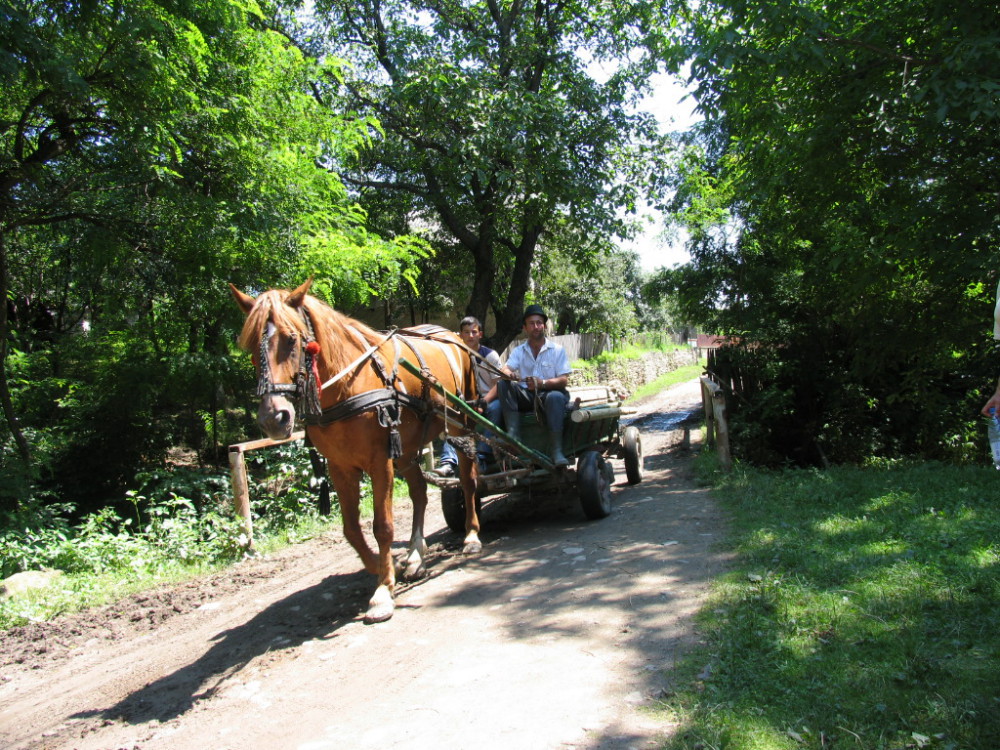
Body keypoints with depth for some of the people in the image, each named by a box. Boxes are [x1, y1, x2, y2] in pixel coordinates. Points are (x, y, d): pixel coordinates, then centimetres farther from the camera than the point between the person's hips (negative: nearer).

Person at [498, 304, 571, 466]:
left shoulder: (557, 350, 4)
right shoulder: (519, 351, 12)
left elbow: (564, 380, -5)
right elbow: (505, 369, -3)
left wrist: (542, 383, -23)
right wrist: (509, 374, -29)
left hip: (548, 393, -3)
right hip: (526, 397, 3)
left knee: (555, 397, -37)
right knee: (503, 383, -23)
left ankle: (556, 450, -40)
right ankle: (513, 435, -32)